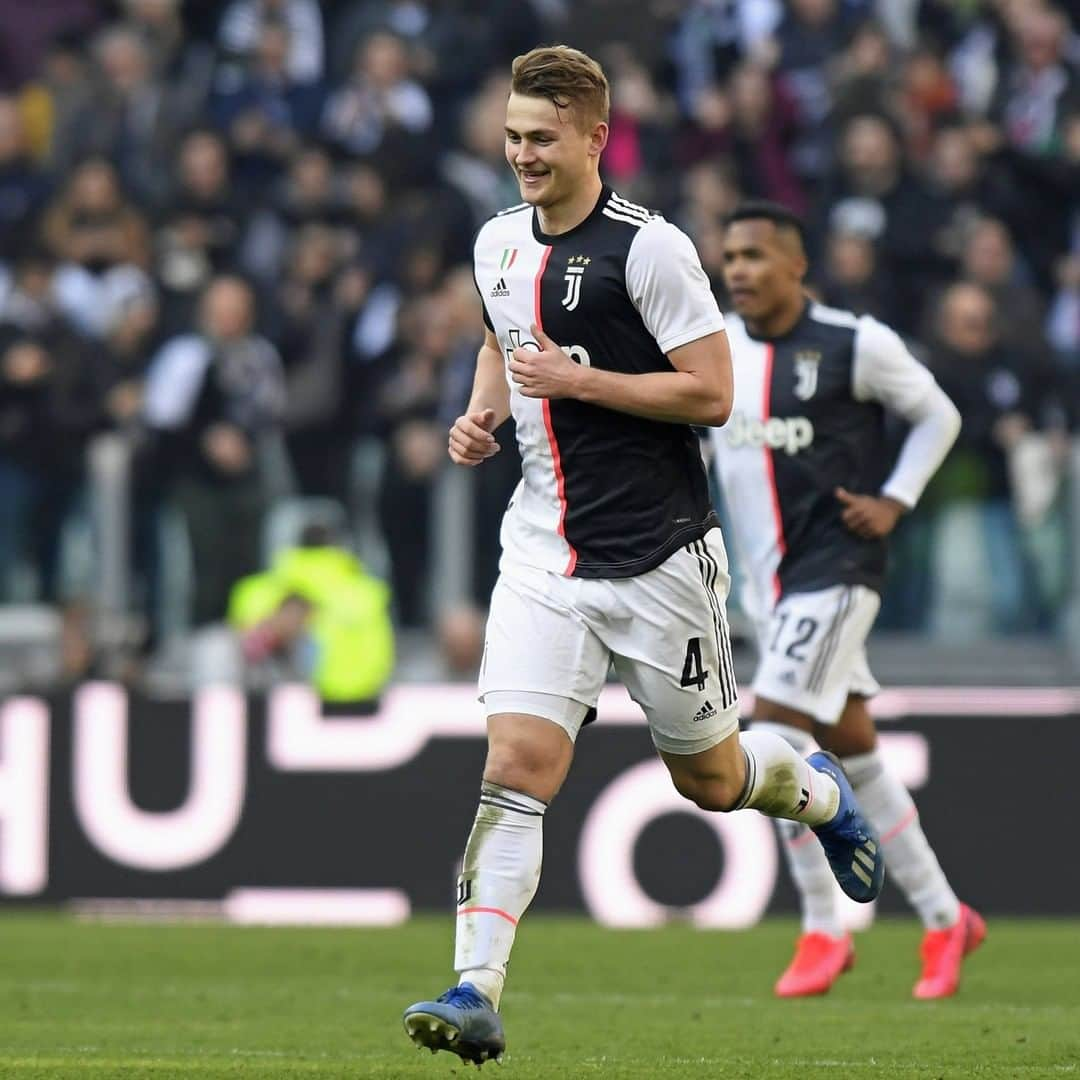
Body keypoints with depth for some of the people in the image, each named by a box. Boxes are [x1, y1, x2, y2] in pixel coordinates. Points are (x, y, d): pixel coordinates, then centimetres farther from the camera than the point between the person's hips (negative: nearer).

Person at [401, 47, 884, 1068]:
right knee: (514, 766, -13)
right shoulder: (498, 243, 7)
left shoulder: (649, 248, -12)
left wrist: (576, 379, -20)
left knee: (709, 779, 10)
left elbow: (711, 393, -14)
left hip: (659, 554, -4)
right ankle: (476, 995, -18)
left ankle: (820, 792, 45)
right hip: (545, 556, 4)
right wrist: (483, 413, 8)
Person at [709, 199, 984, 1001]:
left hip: (836, 568, -6)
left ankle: (823, 928, -7)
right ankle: (944, 918, 20)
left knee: (776, 730, -18)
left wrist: (893, 502, -7)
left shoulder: (855, 345, -9)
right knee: (850, 748, 10)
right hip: (768, 578, 6)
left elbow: (937, 416, 3)